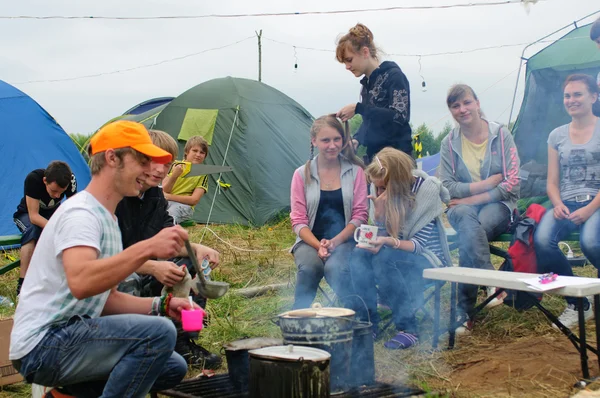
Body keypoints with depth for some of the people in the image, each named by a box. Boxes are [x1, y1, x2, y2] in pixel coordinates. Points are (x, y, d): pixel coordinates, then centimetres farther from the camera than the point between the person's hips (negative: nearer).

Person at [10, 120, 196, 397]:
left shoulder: (108, 219, 15)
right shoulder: (80, 212, -16)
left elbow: (106, 299, 18)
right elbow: (81, 283, -35)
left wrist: (161, 305, 5)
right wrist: (147, 248, -38)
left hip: (69, 338, 10)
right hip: (42, 343, -10)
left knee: (173, 368, 11)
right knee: (159, 332, -26)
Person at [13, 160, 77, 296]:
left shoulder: (71, 180, -28)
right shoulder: (33, 178, -36)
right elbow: (33, 216, -35)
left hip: (52, 214, 3)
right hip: (27, 215, -3)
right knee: (32, 230, -38)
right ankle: (22, 283, -36)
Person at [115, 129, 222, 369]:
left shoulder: (155, 196, 5)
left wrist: (195, 248, -13)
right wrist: (152, 267, -37)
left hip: (142, 273, 9)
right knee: (128, 286, -39)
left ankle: (183, 343, 3)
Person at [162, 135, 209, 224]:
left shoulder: (202, 174, 5)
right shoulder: (175, 165, 9)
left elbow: (194, 200, -5)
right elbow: (164, 190, 1)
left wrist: (169, 196, -11)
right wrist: (174, 176, -19)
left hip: (183, 205, -1)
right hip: (165, 201, 1)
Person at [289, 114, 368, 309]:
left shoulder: (355, 171, 4)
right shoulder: (302, 174, 5)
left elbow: (360, 214, 0)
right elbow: (298, 220, 2)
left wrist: (336, 241, -15)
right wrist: (318, 245, -15)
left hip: (344, 240, -1)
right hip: (310, 241, 1)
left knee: (335, 268, -34)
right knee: (309, 267, -32)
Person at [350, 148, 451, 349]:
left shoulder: (427, 190, -18)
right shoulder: (385, 191, -3)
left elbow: (419, 244, -19)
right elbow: (382, 235, 0)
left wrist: (390, 242, -38)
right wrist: (380, 210, -20)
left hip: (427, 257, -5)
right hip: (396, 253, 5)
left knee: (383, 257, -34)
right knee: (359, 255, -25)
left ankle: (408, 328, -29)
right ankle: (368, 322, -20)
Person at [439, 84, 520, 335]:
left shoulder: (501, 135, 0)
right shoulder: (449, 143, 5)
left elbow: (511, 184, -7)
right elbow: (448, 187, 0)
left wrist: (472, 198, -13)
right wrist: (486, 183, -12)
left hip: (498, 205, -1)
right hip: (462, 207, 2)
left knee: (468, 238, -35)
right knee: (466, 219, -38)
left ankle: (465, 312, -28)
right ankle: (492, 282, -40)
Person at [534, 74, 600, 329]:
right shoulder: (557, 136, 16)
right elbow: (552, 182, 13)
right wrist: (557, 204, -7)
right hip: (566, 205, 4)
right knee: (542, 240, -28)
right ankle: (577, 305, -8)